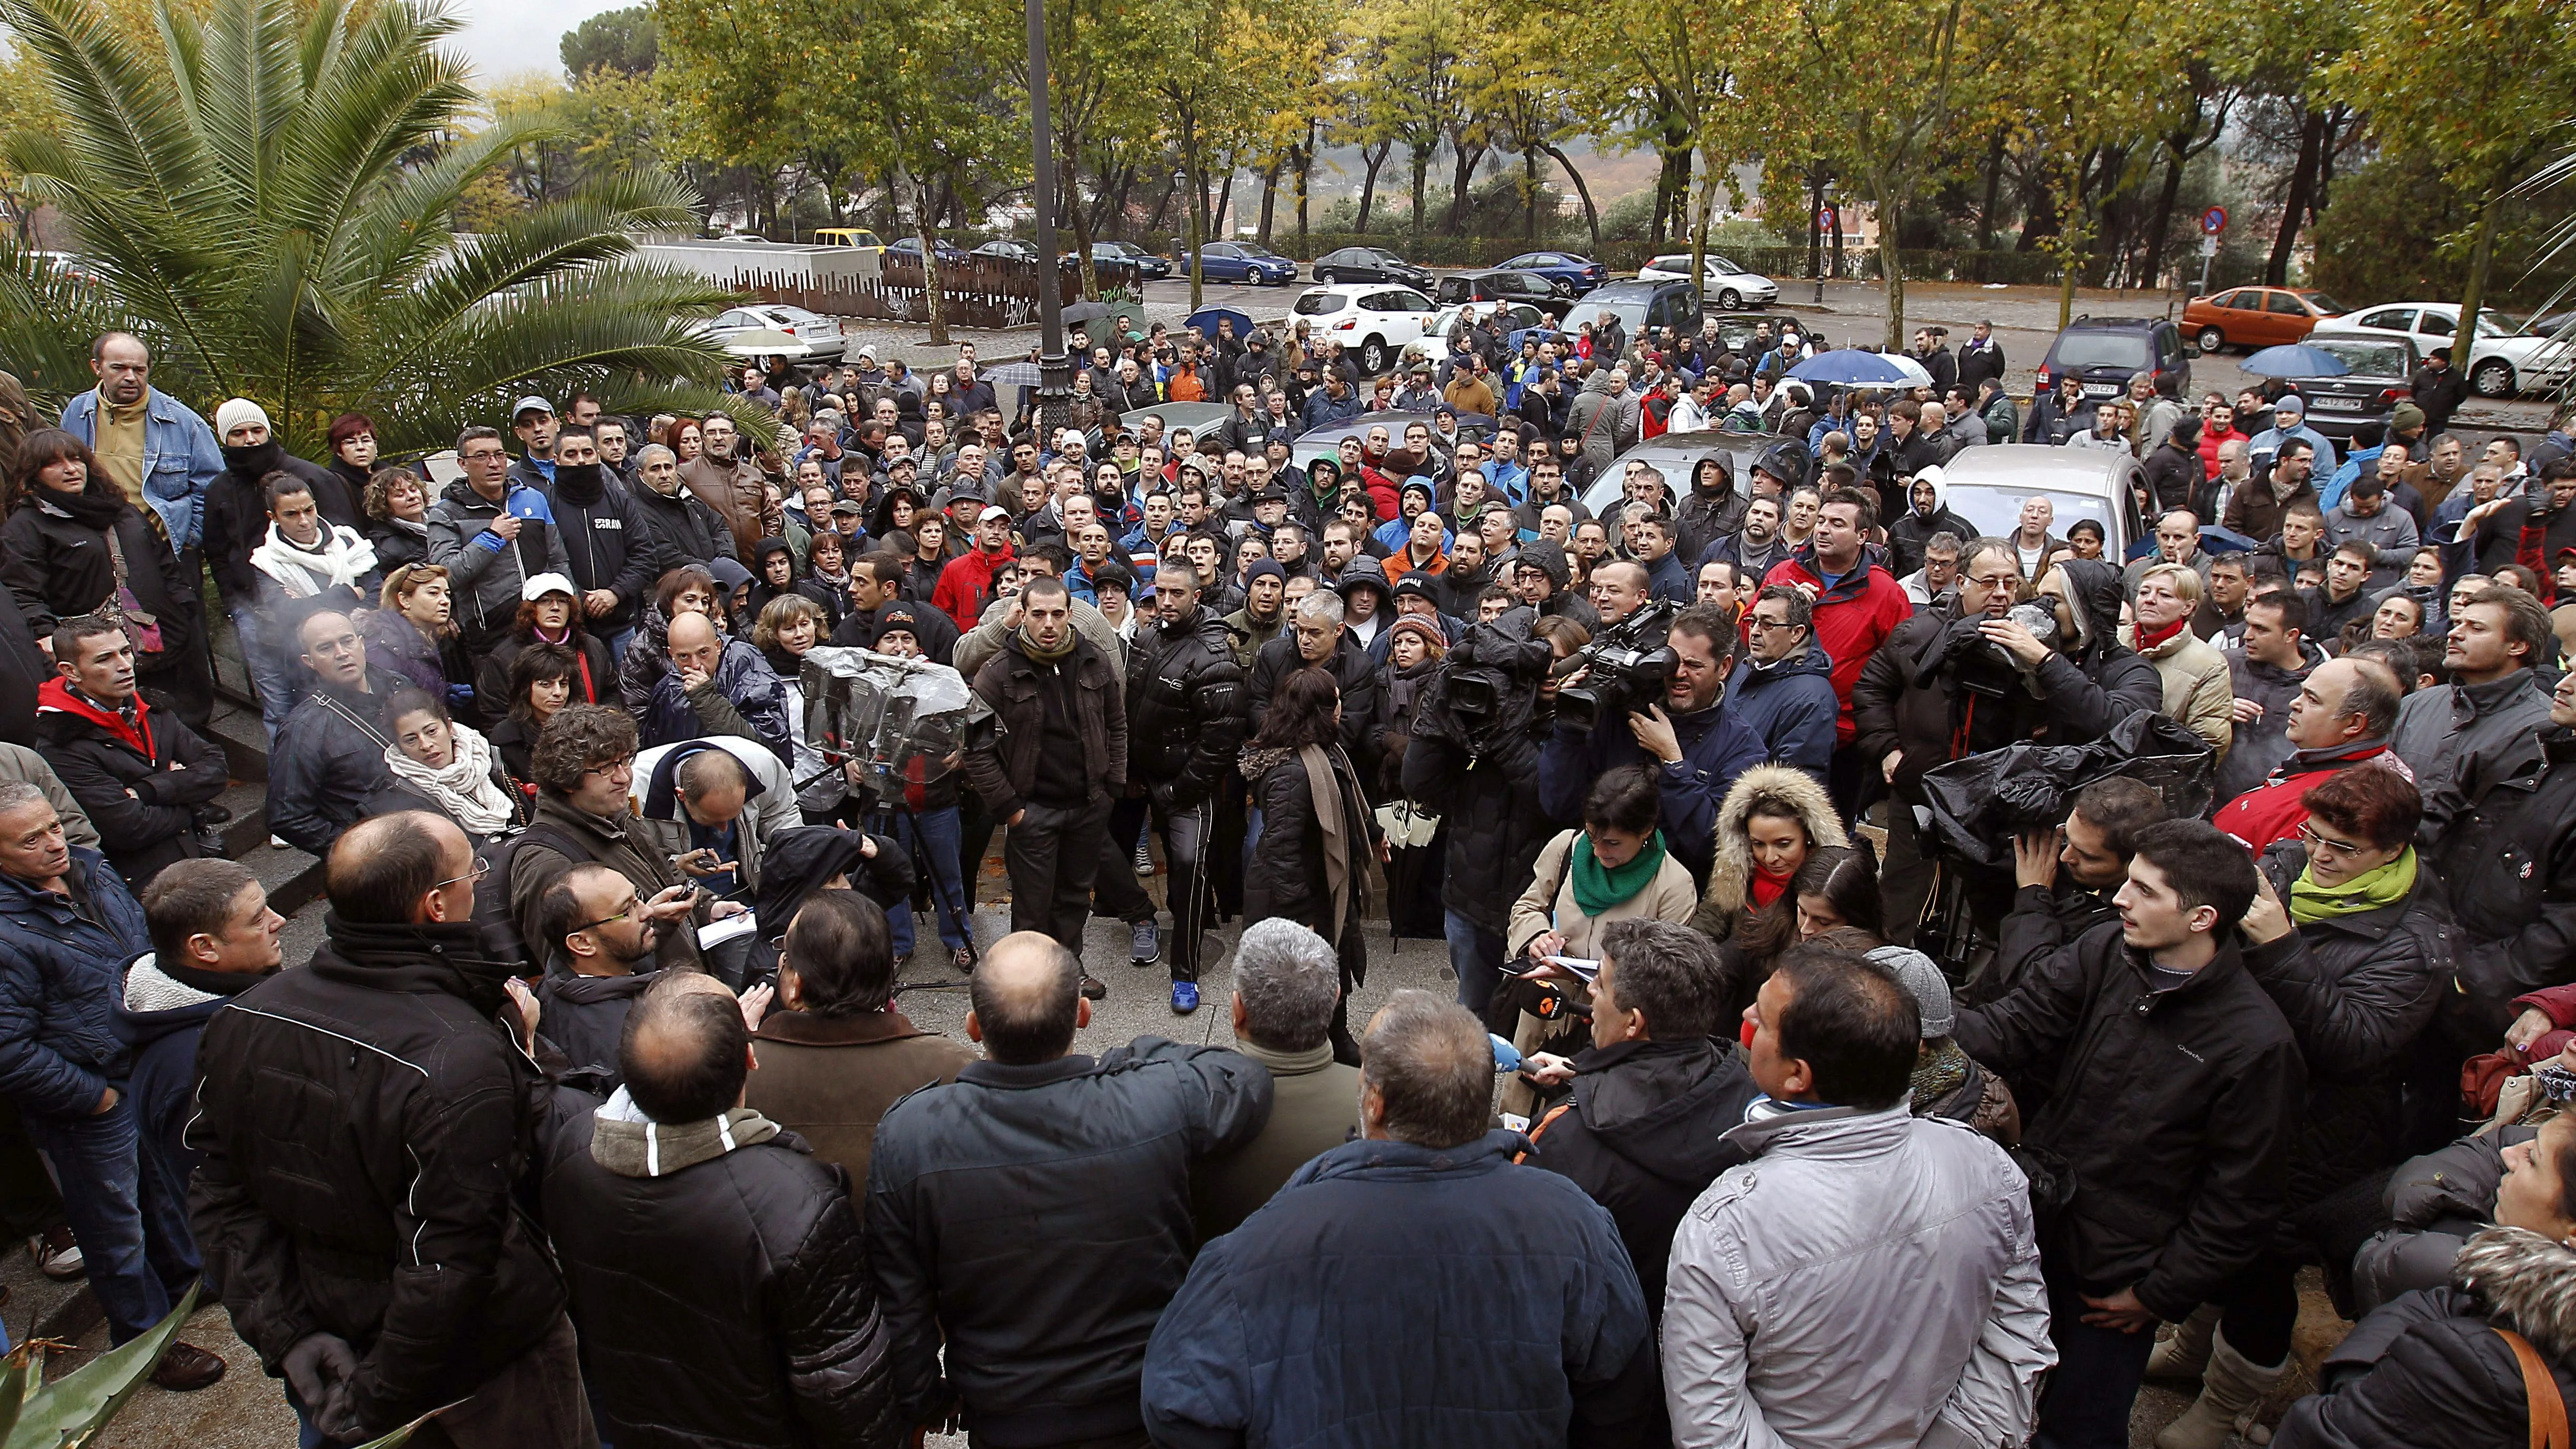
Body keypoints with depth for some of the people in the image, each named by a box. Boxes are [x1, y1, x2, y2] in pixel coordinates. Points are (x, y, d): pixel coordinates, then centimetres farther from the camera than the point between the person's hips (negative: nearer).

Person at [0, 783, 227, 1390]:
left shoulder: (92, 872, -3)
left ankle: (188, 1280, 50)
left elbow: (146, 944, 16)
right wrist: (95, 1096, -18)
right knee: (117, 1226, 12)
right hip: (89, 1110, -7)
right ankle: (145, 1340, 31)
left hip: (150, 1068, 7)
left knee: (169, 1185, 27)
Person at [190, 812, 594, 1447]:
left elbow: (221, 1192, -2)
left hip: (335, 1334, 6)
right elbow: (447, 1265, -30)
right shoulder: (463, 1062, -33)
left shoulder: (242, 1019, -10)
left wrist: (287, 1335, -1)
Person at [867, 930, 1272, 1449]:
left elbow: (900, 1305, -12)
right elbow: (1248, 1077, -6)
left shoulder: (906, 1134, -23)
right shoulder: (1158, 1102, -28)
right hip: (1148, 1407, 0)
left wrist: (923, 1404, 6)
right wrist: (1131, 1058, 2)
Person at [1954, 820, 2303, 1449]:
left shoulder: (2257, 1044, -20)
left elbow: (2239, 1197, -13)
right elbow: (2010, 1029, -9)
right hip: (2033, 1223, 4)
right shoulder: (2104, 955, -7)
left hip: (2116, 1277, -4)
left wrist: (2160, 1294, -8)